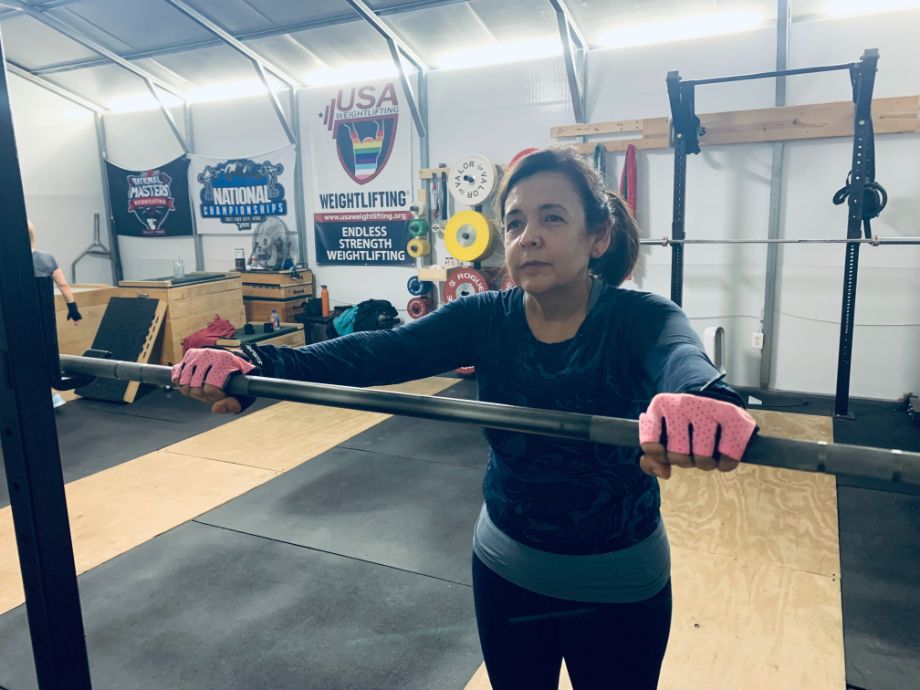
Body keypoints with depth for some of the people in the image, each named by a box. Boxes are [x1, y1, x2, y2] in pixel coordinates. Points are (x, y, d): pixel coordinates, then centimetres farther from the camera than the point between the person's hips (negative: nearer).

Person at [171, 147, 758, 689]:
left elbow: (683, 360, -42)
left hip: (619, 583, -2)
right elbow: (379, 352, -23)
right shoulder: (486, 318, -11)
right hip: (507, 566, 3)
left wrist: (701, 407, -66)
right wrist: (258, 368, -38)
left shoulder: (641, 319, -19)